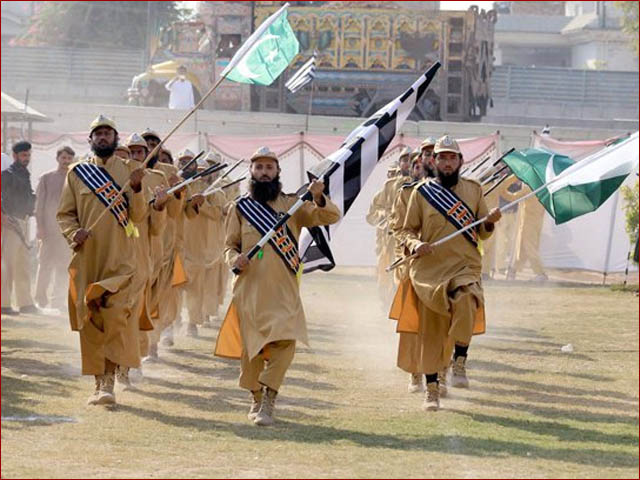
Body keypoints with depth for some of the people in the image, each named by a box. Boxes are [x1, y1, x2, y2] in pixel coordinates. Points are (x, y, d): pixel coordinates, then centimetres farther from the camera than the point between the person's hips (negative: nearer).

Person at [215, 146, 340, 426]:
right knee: (253, 345, 3)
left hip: (284, 289, 0)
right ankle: (257, 398, 25)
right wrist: (235, 259, -10)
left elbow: (330, 217, 0)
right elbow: (229, 246, 12)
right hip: (250, 288, 1)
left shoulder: (292, 204, 7)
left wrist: (318, 199, -20)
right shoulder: (240, 207, 8)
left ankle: (268, 400, -11)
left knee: (285, 341, -17)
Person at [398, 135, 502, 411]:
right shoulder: (422, 192, 7)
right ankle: (431, 388, 12)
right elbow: (408, 230, 9)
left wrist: (490, 223, -8)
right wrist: (415, 244, -13)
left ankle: (459, 362, -22)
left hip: (465, 266, 0)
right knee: (430, 329, 0)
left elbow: (482, 233, 15)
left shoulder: (473, 190, 11)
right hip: (429, 267, 0)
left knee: (466, 300, -32)